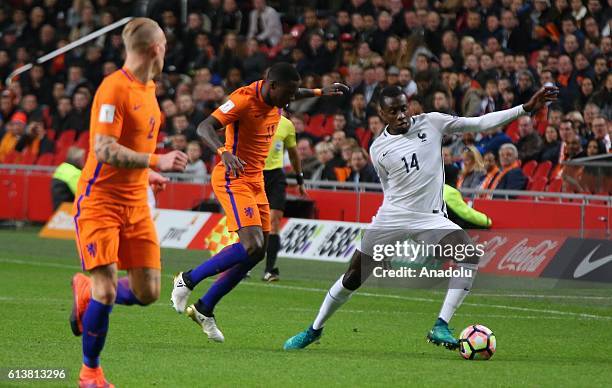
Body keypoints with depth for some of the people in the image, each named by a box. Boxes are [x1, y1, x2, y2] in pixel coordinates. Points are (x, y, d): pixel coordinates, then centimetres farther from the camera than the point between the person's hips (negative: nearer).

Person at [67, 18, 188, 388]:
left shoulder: (149, 88, 12)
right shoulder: (114, 88, -16)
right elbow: (105, 151, -23)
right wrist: (156, 162, -27)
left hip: (136, 203, 8)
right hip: (100, 201, -8)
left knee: (147, 293, 0)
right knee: (107, 291, -12)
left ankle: (86, 291, 29)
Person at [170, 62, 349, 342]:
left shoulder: (274, 97, 5)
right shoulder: (244, 99, -21)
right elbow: (204, 127, -31)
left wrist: (320, 92, 32)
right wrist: (224, 152, -48)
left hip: (255, 181, 9)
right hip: (234, 179, -9)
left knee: (257, 252, 5)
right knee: (252, 246, -22)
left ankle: (204, 308, 14)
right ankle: (188, 280, -5)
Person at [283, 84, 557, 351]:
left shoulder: (431, 123, -2)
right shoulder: (378, 149, 0)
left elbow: (480, 123, -5)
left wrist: (526, 108, -11)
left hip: (431, 218, 0)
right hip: (392, 217, 0)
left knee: (470, 258, -26)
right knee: (353, 278, 3)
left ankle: (440, 328, -24)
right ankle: (315, 330, 24)